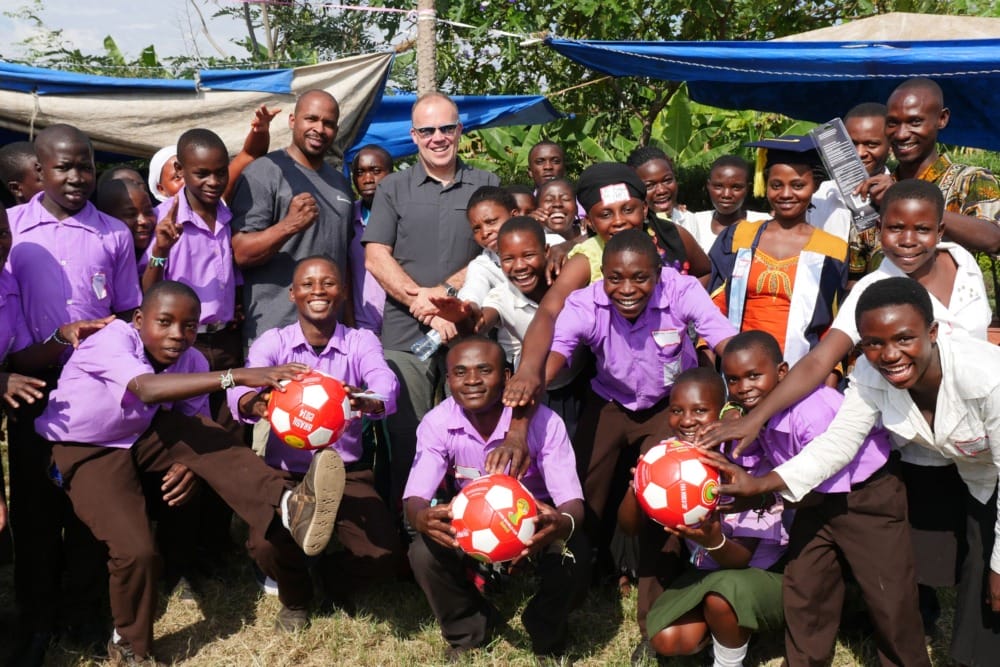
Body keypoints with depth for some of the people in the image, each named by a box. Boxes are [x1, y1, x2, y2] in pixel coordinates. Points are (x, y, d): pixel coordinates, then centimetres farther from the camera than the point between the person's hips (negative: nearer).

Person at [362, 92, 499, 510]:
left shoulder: (487, 186, 11)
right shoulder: (393, 189, 11)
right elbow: (375, 257, 1)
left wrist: (443, 292, -10)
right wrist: (424, 305, -10)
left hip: (470, 332, 0)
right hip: (405, 334, 0)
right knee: (407, 444, -1)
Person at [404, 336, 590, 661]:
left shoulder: (543, 421, -26)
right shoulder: (436, 424, -19)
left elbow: (571, 500, -30)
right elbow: (415, 496, -25)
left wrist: (563, 523, -56)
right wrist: (423, 519, -52)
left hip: (535, 518, -2)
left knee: (572, 558, -33)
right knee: (423, 553, -27)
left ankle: (547, 640, 1)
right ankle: (468, 633, 5)